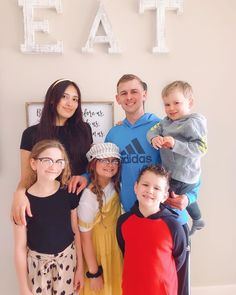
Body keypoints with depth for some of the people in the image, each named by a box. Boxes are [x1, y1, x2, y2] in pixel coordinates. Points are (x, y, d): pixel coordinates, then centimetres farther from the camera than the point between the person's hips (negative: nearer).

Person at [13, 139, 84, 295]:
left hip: (67, 259, 1)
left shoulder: (69, 193, -11)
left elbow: (76, 232, -1)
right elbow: (20, 248, -9)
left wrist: (80, 267, 3)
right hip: (37, 263, -1)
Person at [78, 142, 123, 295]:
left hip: (115, 247, 6)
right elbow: (85, 239, -20)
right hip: (97, 252, -5)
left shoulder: (114, 185, -11)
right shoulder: (89, 198, -29)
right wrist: (94, 274, -13)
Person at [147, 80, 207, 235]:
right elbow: (153, 130, -5)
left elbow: (201, 147, -28)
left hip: (181, 178, -9)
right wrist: (154, 138, -28)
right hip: (171, 173, 9)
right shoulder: (167, 120, 5)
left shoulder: (193, 122, -19)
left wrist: (175, 144, -37)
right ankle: (197, 221, 57)